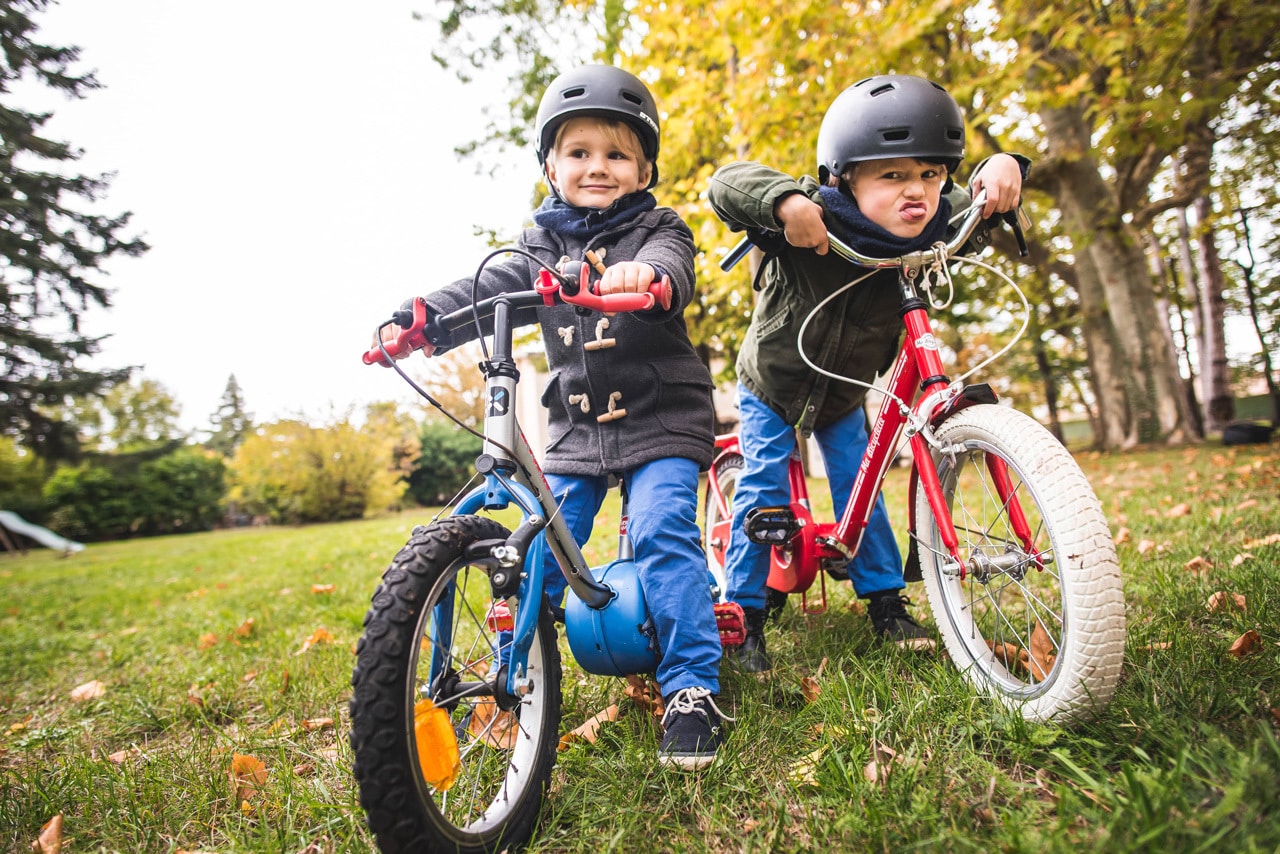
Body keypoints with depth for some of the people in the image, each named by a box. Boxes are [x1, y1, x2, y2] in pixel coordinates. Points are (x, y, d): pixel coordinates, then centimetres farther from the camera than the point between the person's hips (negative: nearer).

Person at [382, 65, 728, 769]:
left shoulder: (657, 229, 0)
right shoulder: (543, 249, 10)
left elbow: (672, 269, -23)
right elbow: (486, 293, -1)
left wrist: (644, 275, -47)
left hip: (660, 421, -3)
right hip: (576, 429, 4)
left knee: (662, 536, -20)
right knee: (540, 554, 1)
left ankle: (692, 689, -7)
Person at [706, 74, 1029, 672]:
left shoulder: (928, 231, -18)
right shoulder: (814, 224, -32)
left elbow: (977, 210, -3)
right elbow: (727, 183, -37)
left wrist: (1002, 168, -26)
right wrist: (785, 201, -56)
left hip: (844, 397, 4)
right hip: (771, 387, -3)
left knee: (859, 488, 5)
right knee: (764, 489, -7)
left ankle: (886, 605, 20)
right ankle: (744, 614, 5)